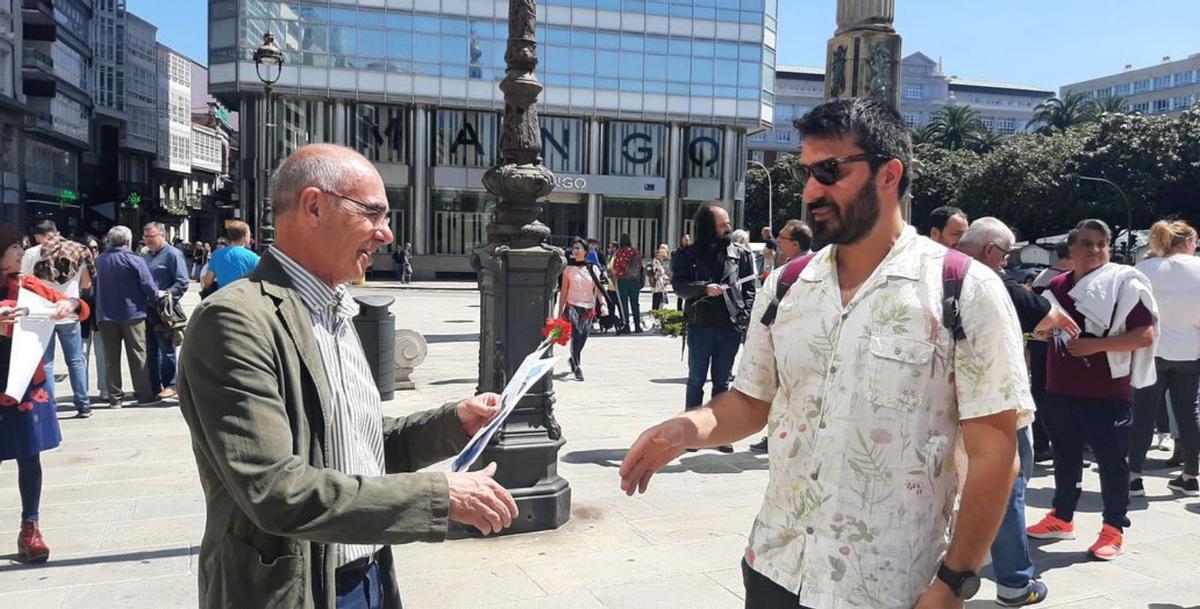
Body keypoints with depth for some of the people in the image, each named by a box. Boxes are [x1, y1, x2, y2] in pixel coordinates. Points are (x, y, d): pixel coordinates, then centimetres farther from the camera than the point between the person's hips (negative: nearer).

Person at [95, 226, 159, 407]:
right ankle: (144, 394, 6)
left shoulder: (100, 260, 5)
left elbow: (97, 285, 10)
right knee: (138, 355, 4)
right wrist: (154, 300, 5)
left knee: (111, 357, 8)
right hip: (132, 313, -4)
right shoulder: (134, 260, -12)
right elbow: (149, 287, -14)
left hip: (106, 314, 4)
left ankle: (114, 397, 11)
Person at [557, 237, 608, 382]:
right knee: (576, 335, -19)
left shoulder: (593, 269, 8)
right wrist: (560, 313, 2)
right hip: (572, 306, -2)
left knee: (582, 339, 6)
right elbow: (563, 292, 5)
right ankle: (577, 367, -16)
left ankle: (573, 359, 35)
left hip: (588, 308, 2)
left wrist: (603, 304, -13)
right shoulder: (568, 269, 4)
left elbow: (598, 289, 3)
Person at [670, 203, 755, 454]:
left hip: (731, 327, 2)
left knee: (722, 382, 10)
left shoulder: (740, 255, 9)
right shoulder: (688, 255, 3)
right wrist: (704, 288, -23)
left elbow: (749, 289, 8)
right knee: (696, 380, 7)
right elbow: (679, 285, -7)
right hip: (700, 326, -2)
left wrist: (746, 316, -5)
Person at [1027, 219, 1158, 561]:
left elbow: (1146, 334, -15)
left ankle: (1114, 529, 18)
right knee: (1065, 457, 17)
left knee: (1111, 461, 5)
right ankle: (1062, 518, 30)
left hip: (1107, 392, -6)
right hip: (1061, 389, 6)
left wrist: (1096, 345, -22)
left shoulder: (1125, 283, -8)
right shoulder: (1058, 286, 9)